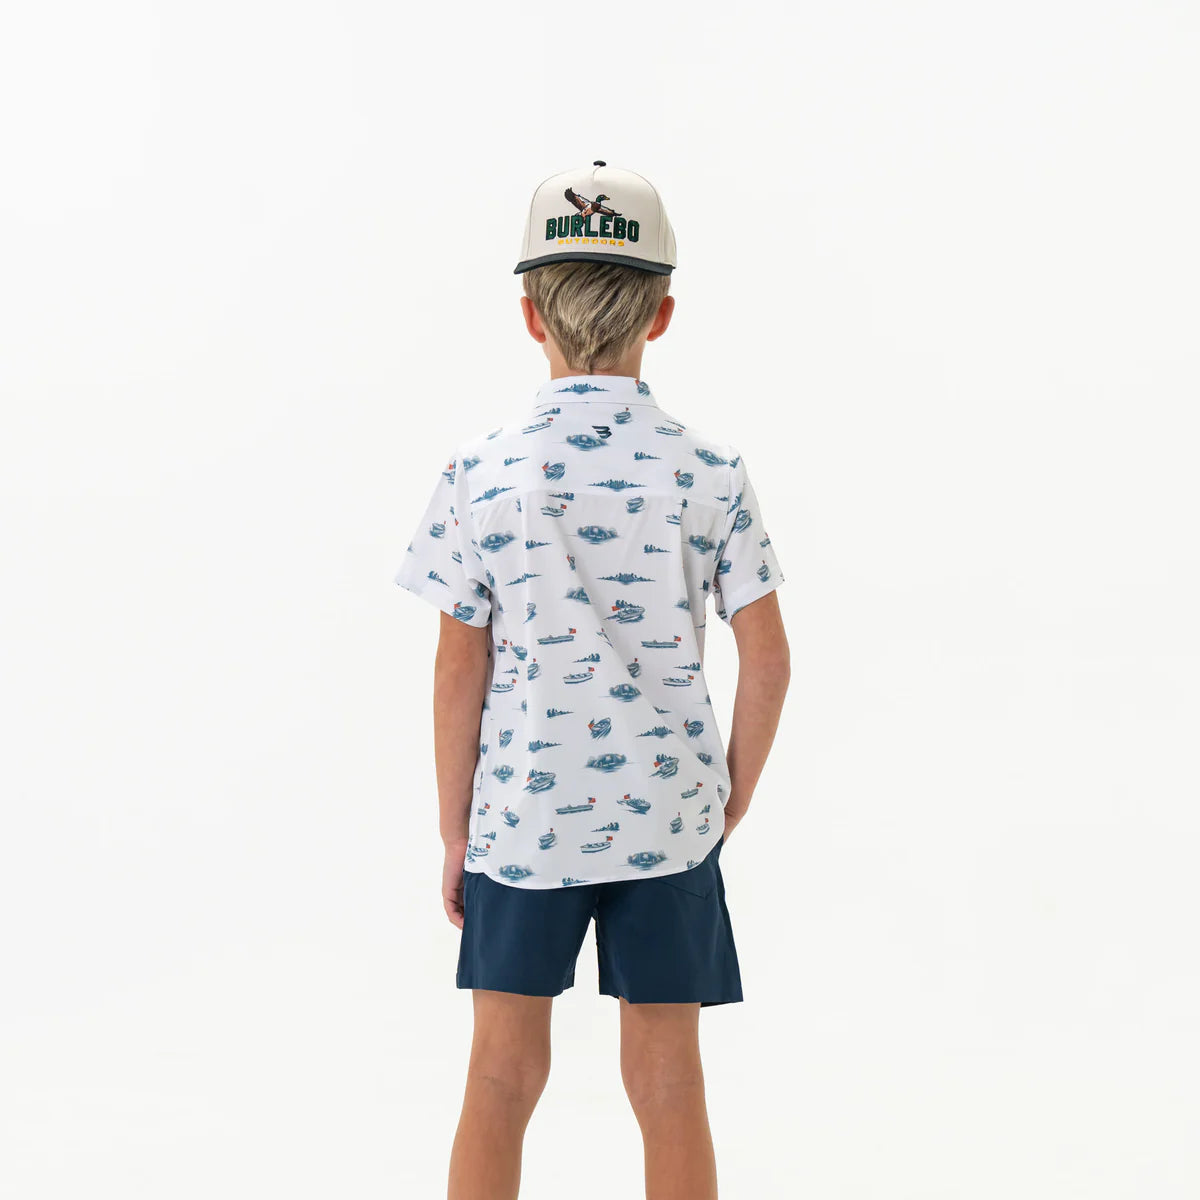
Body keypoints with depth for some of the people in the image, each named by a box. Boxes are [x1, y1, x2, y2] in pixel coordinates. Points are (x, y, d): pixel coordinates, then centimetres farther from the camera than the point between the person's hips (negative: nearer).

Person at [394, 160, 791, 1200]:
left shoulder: (481, 472, -6)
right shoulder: (708, 470, -5)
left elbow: (460, 672, -4)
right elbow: (767, 658, -4)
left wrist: (454, 835, 5)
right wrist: (734, 798, 10)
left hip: (520, 812, 0)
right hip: (667, 814, 1)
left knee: (502, 1077, 12)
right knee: (669, 1084, 10)